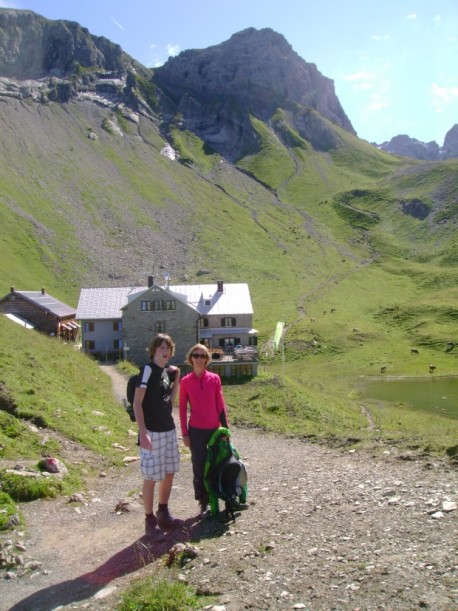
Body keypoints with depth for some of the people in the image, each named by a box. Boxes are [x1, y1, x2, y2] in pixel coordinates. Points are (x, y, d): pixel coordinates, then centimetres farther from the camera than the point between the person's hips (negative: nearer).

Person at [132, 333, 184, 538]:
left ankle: (163, 514, 31)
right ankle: (150, 521, 14)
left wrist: (177, 378, 7)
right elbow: (137, 402, -16)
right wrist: (142, 433, -21)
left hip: (168, 430, 8)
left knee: (169, 473, 16)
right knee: (151, 477, 2)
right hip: (152, 432, -8)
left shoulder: (165, 372, 10)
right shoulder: (148, 369, -13)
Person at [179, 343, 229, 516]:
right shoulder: (185, 381, -5)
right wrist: (184, 433, -3)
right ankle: (204, 503, 17)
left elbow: (220, 405, 3)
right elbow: (182, 409, -1)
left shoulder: (215, 379, -2)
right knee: (199, 467, 5)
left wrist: (225, 427, 1)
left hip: (214, 429, 2)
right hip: (196, 431, -2)